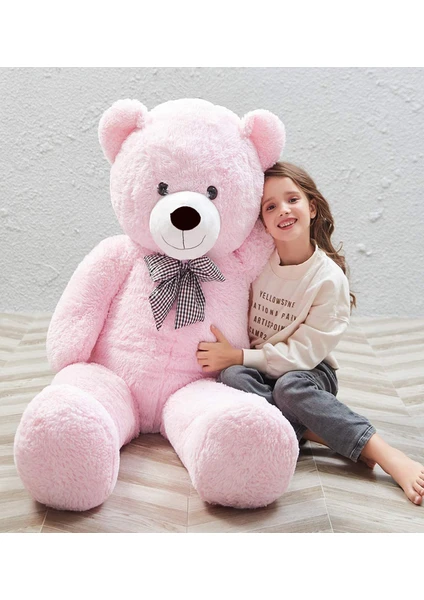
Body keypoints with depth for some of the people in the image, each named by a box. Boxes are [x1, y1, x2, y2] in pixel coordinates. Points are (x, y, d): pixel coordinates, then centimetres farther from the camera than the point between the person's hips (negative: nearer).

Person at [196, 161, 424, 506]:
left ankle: (389, 455, -33)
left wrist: (238, 355, -22)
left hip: (309, 374, -3)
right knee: (232, 377, -30)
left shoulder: (330, 279, -13)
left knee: (289, 387, -37)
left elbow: (303, 354, -15)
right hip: (256, 371, 3)